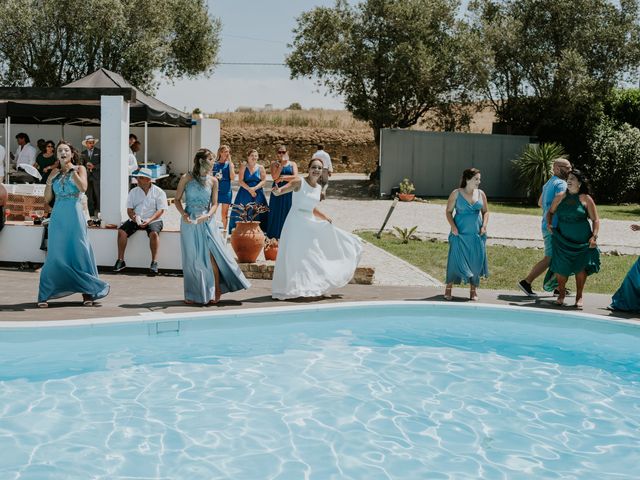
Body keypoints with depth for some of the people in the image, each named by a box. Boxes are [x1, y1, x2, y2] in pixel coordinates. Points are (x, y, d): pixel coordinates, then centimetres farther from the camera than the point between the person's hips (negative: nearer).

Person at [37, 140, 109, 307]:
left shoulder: (79, 169, 4)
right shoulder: (55, 172, 13)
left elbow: (83, 188, -15)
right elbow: (47, 198, 10)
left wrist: (72, 170, -12)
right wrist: (50, 180, -3)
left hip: (74, 216, -3)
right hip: (58, 217, 3)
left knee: (79, 252, -1)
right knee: (55, 255, 1)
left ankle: (87, 292, 7)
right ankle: (45, 295, 5)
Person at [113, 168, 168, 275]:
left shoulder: (158, 192, 2)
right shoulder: (133, 192, 13)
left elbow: (161, 210, -5)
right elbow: (129, 209, 9)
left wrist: (149, 220, -21)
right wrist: (134, 218, -14)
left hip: (153, 220, -4)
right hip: (136, 220, 4)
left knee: (154, 233, -35)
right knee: (121, 231, -20)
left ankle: (154, 262, -28)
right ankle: (120, 260, -12)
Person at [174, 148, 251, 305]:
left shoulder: (213, 181, 4)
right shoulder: (186, 178, -1)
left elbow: (215, 204, 4)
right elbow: (177, 199, 4)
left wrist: (207, 215, -15)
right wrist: (183, 214, -12)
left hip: (207, 222, 1)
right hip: (189, 222, -1)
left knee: (211, 256, -5)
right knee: (191, 258, 5)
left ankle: (216, 292, 5)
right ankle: (193, 294, 16)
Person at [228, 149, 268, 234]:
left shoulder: (261, 168, 7)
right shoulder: (243, 167, 4)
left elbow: (263, 180, 1)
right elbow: (241, 181, -3)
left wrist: (255, 188, -14)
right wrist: (249, 189, -14)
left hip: (257, 194, 1)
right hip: (245, 193, -1)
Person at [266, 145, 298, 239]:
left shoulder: (292, 164, 9)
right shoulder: (275, 164, 7)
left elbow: (295, 177, -6)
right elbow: (274, 177, -9)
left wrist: (281, 178, -8)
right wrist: (282, 164, -12)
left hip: (289, 192, 0)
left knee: (287, 213, -1)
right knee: (276, 213, -2)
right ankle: (275, 236, 0)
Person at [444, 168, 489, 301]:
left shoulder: (481, 194, 6)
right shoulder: (456, 193, -4)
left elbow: (485, 211, 15)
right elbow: (449, 211, -1)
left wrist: (484, 225, 0)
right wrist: (453, 227, -12)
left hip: (476, 234, 3)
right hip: (460, 233, -3)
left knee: (476, 261, 5)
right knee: (456, 259, -4)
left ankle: (473, 290, 17)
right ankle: (448, 288, 10)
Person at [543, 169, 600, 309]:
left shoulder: (586, 199, -3)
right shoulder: (560, 197, 3)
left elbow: (595, 220, 0)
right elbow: (550, 212, 18)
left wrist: (594, 236, -10)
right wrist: (549, 223, -1)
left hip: (582, 241, -1)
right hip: (562, 240, 2)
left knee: (580, 267, -1)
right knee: (561, 268, -2)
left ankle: (579, 297, 15)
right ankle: (561, 294, 21)